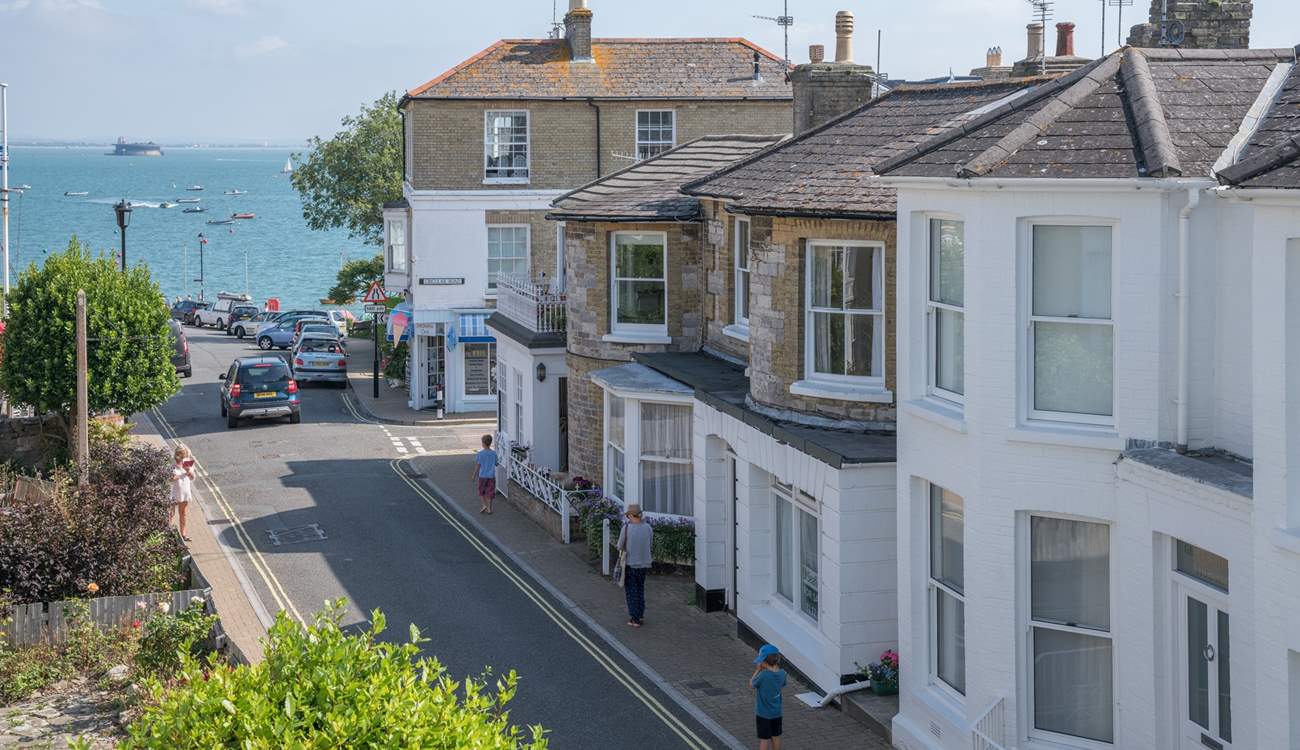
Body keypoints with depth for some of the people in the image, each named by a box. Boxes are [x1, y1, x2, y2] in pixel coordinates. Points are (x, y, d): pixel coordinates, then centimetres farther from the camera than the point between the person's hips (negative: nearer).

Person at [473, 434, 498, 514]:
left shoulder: (480, 454, -12)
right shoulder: (494, 453, -5)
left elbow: (477, 466, -10)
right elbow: (496, 464, 6)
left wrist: (474, 475, 2)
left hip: (482, 476, -2)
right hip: (491, 476, 2)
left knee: (481, 492, 15)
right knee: (489, 493, 10)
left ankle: (484, 505, 0)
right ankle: (489, 508, 12)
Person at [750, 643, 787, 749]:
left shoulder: (763, 675, -27)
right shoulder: (782, 673, -10)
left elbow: (751, 684, -12)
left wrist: (757, 670, -6)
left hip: (763, 713, -5)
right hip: (777, 712, 5)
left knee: (764, 739, 7)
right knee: (776, 737, 19)